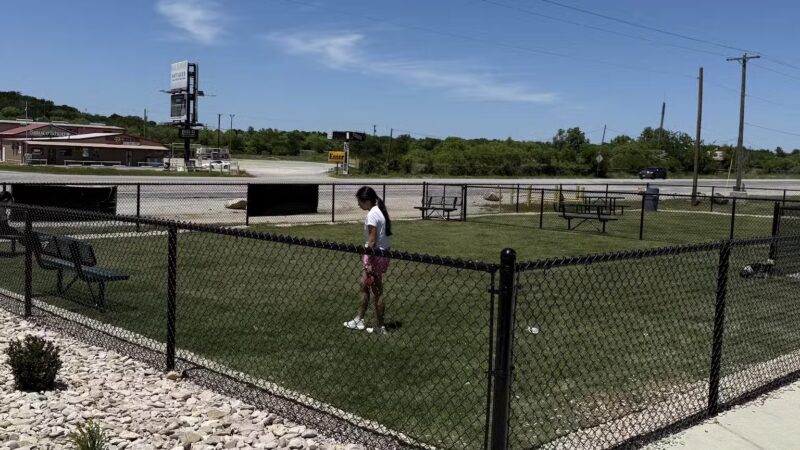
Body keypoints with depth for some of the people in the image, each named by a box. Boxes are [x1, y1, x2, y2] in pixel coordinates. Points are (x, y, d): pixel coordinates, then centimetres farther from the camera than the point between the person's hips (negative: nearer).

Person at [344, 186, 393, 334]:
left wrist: (368, 265, -19)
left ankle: (380, 327, 12)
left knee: (377, 292, 2)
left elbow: (372, 241, -21)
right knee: (364, 286, 19)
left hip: (375, 256, -9)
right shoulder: (380, 210, 8)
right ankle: (359, 320, 30)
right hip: (383, 253, 9)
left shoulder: (372, 215, -19)